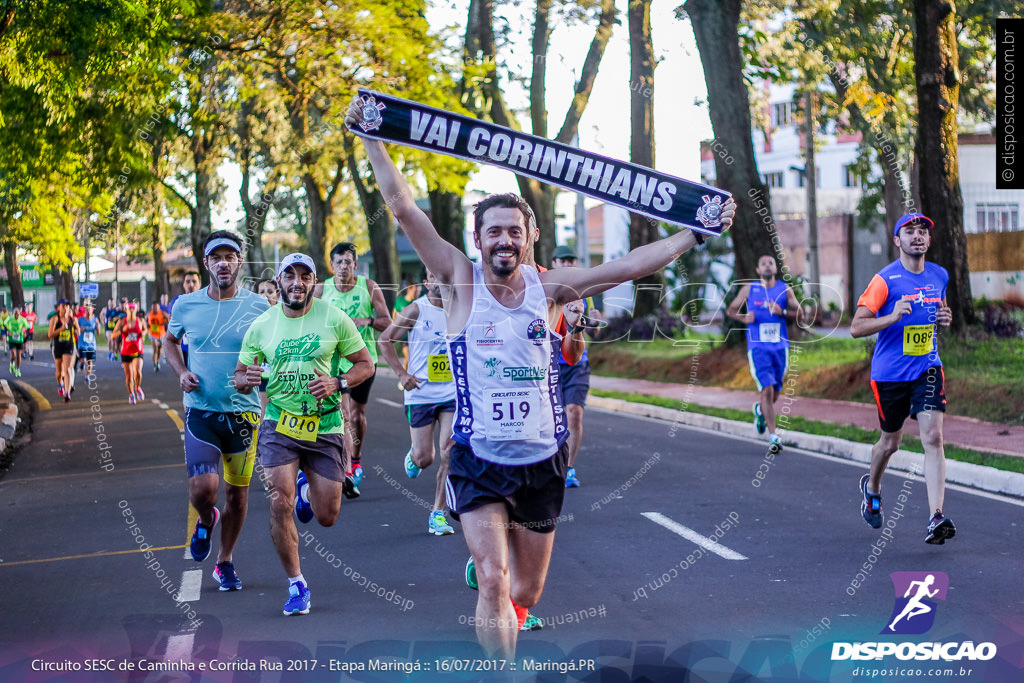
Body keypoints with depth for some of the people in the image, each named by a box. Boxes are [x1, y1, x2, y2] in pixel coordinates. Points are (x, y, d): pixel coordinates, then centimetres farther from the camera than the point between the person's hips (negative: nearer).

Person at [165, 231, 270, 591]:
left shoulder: (259, 307, -3)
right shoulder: (186, 305, 1)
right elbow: (170, 340, 20)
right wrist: (181, 372, 2)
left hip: (244, 412, 0)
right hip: (201, 410, 0)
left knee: (237, 493, 8)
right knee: (203, 487, -16)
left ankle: (225, 561, 30)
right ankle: (206, 520, 21)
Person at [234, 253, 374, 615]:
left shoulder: (335, 319, -4)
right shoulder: (261, 326, 1)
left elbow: (365, 364, 3)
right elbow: (239, 377, 9)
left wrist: (337, 383, -16)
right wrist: (248, 379, -16)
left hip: (325, 427, 0)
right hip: (279, 426, 0)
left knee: (327, 517, 5)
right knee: (280, 503, -16)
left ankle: (307, 488, 42)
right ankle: (296, 585, 1)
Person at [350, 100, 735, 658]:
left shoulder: (547, 287, 2)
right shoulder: (461, 280, -4)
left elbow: (631, 265, 0)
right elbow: (403, 208, -8)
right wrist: (370, 138, -11)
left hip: (542, 461, 3)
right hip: (480, 461, -3)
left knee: (526, 593, 13)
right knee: (494, 582, -19)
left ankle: (497, 644, 44)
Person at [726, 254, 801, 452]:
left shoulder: (785, 290, 8)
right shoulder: (749, 289, 5)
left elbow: (798, 312, 5)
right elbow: (731, 310, 12)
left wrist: (782, 312, -14)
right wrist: (744, 318, -9)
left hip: (780, 346, 3)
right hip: (757, 347, -3)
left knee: (776, 393, 10)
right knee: (767, 389, -15)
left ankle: (759, 409, 46)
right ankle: (773, 436, -13)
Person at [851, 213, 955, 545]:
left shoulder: (939, 276, 6)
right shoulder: (885, 279, -10)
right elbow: (856, 327, -12)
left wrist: (945, 318, 2)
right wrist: (893, 317, -27)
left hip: (927, 368, 3)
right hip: (889, 374, -3)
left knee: (933, 437, -14)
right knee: (890, 442, 12)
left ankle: (936, 518, -18)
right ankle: (872, 487, 45)